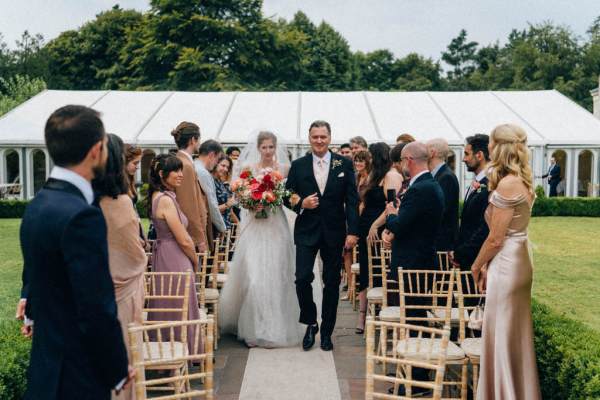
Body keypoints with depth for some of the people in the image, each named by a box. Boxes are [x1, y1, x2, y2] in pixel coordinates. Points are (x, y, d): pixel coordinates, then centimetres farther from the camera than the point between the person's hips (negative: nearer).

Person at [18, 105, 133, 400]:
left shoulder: (38, 204, 3)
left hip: (47, 364, 9)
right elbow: (98, 310, -24)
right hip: (76, 375, -9)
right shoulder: (81, 215, -26)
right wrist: (118, 371, -12)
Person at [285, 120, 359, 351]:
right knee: (302, 278, -11)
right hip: (307, 231, 0)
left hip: (334, 231, 0)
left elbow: (352, 200, -1)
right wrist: (300, 204, -14)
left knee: (332, 282, 7)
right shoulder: (298, 165, 3)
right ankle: (311, 324, 13)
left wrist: (352, 231, -8)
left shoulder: (344, 164, 1)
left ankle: (326, 332, 22)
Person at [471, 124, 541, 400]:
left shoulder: (507, 184, -19)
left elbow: (496, 239, -17)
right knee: (514, 336, 18)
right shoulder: (520, 181, 10)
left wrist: (476, 266, -3)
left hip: (506, 264, -9)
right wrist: (486, 265, 11)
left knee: (503, 336, 2)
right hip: (517, 260, 9)